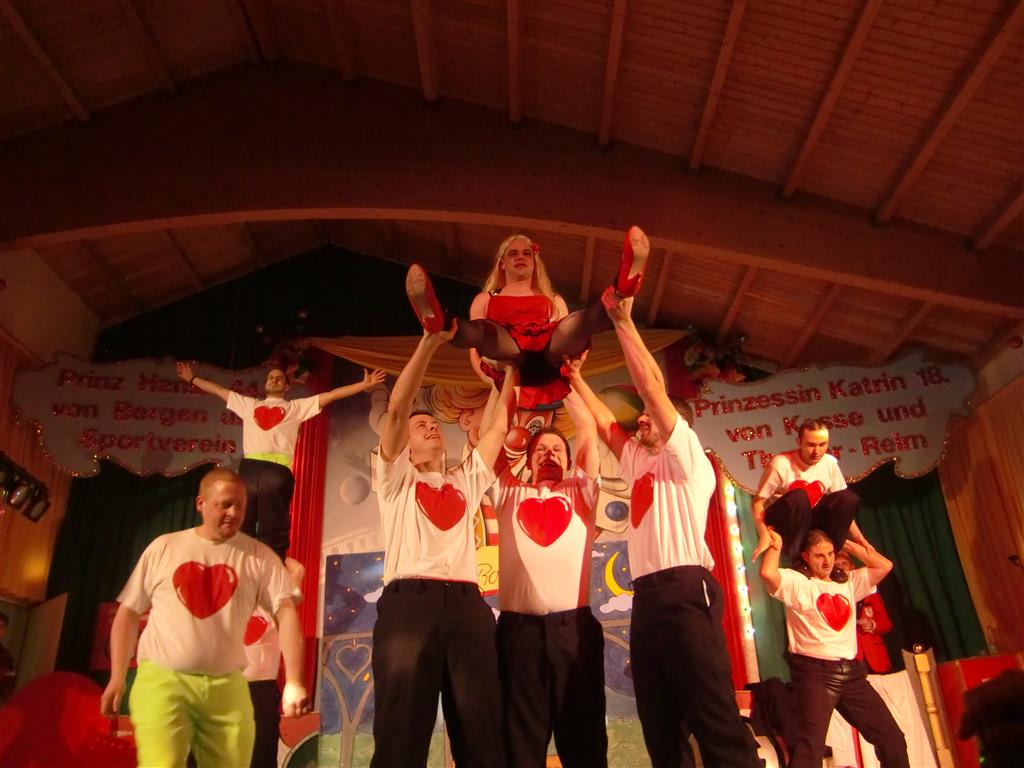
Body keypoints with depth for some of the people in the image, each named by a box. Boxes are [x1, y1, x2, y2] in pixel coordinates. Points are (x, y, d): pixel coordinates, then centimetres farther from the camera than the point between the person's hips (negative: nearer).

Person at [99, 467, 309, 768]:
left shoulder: (260, 557, 1)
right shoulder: (163, 547, 6)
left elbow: (286, 612, -7)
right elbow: (129, 611, 11)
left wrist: (293, 682, -17)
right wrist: (117, 677, 5)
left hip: (227, 686, 1)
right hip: (162, 679, -1)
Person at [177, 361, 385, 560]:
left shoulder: (296, 407, 20)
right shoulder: (249, 404, 28)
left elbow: (332, 394, 14)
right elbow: (219, 390, 37)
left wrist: (364, 384, 10)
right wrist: (192, 379, 41)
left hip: (277, 469, -2)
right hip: (249, 468, 2)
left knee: (273, 530, -4)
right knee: (242, 526, 1)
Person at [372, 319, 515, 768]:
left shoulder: (466, 481, 27)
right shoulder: (396, 478, 16)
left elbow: (498, 428, 25)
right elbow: (396, 409, 3)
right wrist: (430, 343, -1)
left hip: (468, 605, 4)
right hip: (408, 601, -3)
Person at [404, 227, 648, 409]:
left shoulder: (553, 300, 35)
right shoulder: (485, 299, 30)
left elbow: (567, 331, 20)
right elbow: (474, 347, 16)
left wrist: (574, 357, -7)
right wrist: (485, 373, -9)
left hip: (550, 359, 2)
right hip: (509, 361, -1)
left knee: (577, 322, -28)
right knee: (484, 330, -34)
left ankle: (623, 286, -57)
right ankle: (440, 323, -66)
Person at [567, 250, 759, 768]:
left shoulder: (687, 457, 6)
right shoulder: (639, 465, 26)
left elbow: (652, 386, -3)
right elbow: (603, 423, 28)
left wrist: (623, 321, -3)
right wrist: (573, 378, 27)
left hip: (684, 591, -8)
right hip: (647, 597, 8)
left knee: (716, 722, -12)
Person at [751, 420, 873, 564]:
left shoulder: (830, 463, -7)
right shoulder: (781, 464, -23)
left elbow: (841, 504, 4)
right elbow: (757, 502, -19)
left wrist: (858, 537, 0)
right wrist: (764, 536, -31)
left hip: (809, 519, 5)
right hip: (780, 522, -5)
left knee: (848, 498, -16)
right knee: (799, 497, -35)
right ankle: (794, 555, -18)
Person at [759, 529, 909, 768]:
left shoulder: (848, 581, 18)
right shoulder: (797, 582, -2)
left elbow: (884, 566, 13)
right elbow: (767, 573, -21)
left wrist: (849, 544, 14)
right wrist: (776, 544, -3)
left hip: (851, 672, 7)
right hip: (816, 671, -6)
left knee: (892, 739, 11)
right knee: (810, 747, -19)